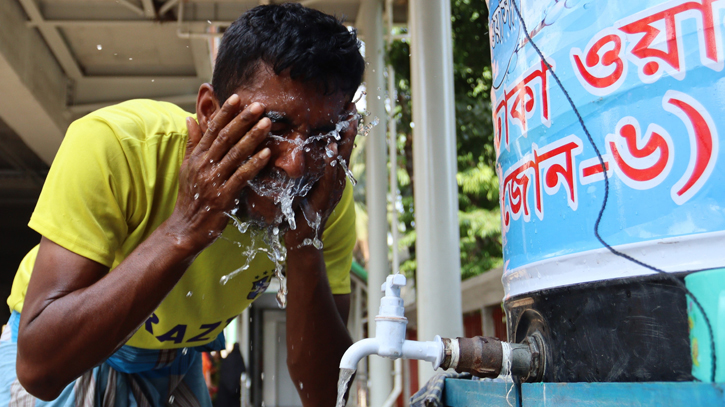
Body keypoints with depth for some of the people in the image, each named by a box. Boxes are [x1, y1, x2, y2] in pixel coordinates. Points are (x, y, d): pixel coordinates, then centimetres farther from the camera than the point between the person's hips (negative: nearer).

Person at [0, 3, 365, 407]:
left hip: (177, 367, 2)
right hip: (62, 363, -2)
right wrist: (187, 227, -43)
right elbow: (37, 366, -36)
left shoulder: (329, 198, -21)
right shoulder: (114, 145, -32)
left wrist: (306, 244, -36)